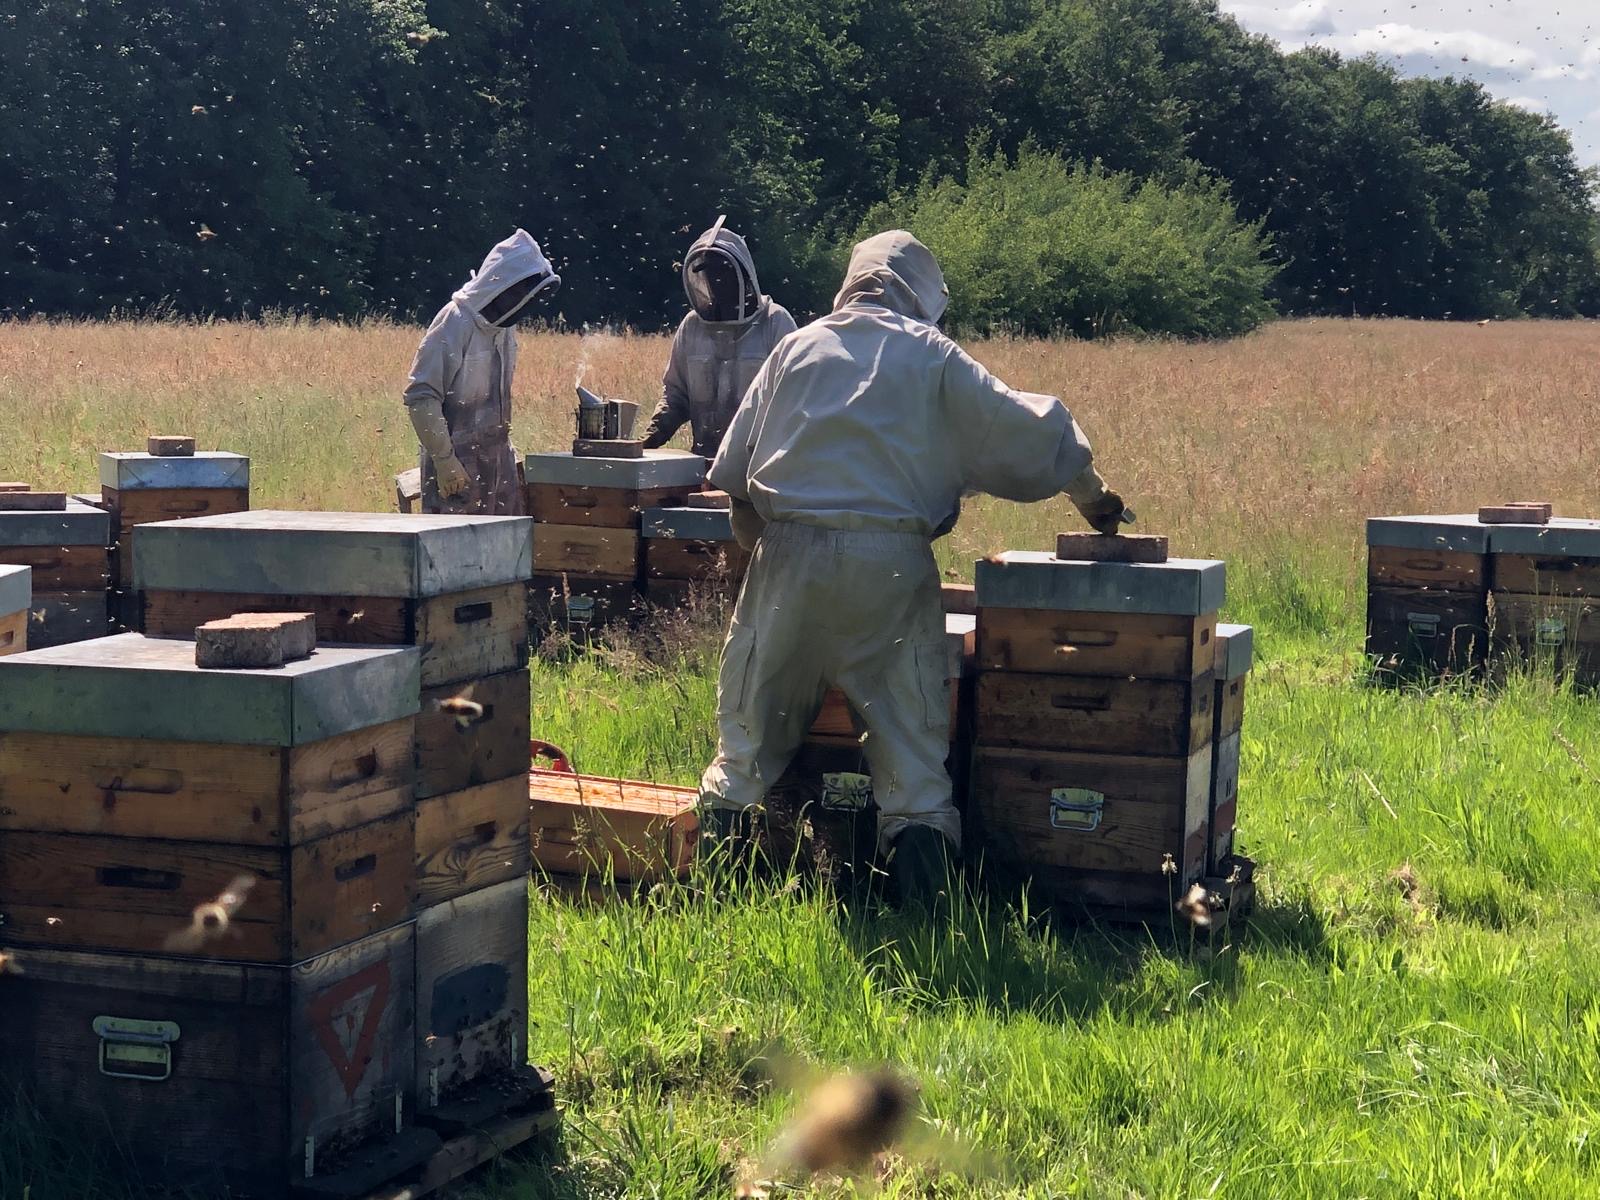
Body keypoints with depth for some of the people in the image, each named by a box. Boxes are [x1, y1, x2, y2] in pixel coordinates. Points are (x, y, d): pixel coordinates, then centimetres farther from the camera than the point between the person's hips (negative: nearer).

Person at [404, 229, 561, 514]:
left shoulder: (504, 326, 11)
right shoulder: (456, 323, -15)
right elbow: (420, 397, -18)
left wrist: (505, 447, 13)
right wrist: (444, 459, -18)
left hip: (498, 457, 8)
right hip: (458, 464, -8)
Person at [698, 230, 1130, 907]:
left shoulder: (798, 347, 13)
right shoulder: (930, 355, 6)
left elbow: (734, 467, 13)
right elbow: (1028, 432, 9)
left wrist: (760, 544, 25)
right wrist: (1093, 498, 23)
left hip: (790, 546, 2)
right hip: (890, 558, -2)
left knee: (759, 700, 13)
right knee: (907, 711, 5)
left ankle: (727, 820, 16)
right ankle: (918, 823, -2)